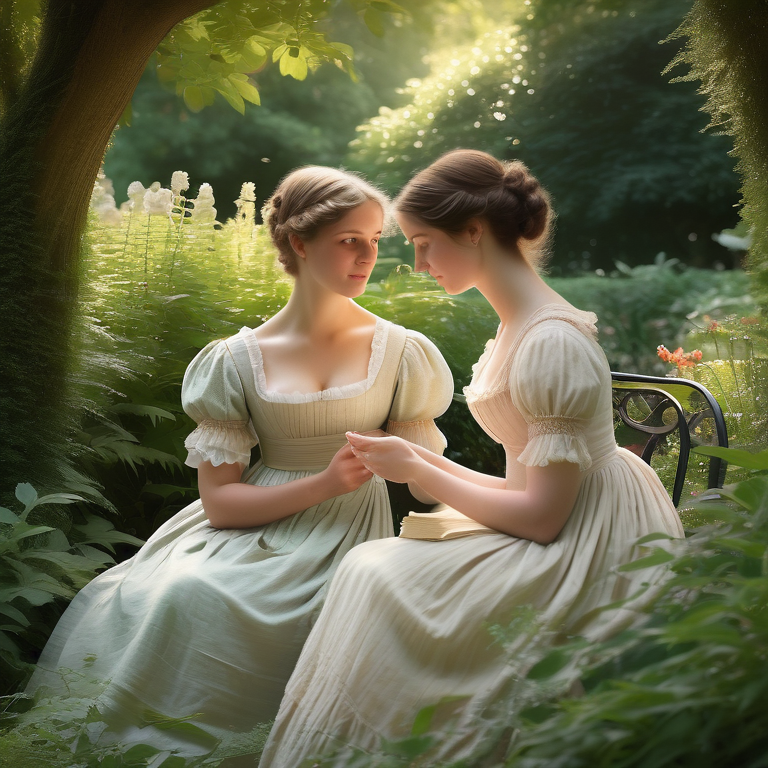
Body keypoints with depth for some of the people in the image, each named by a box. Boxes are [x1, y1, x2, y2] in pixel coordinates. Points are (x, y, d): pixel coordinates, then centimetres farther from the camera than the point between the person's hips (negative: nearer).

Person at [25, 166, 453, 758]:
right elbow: (220, 500, -3)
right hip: (254, 528, 2)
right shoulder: (241, 360, 3)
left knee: (192, 598, -29)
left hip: (345, 540, -2)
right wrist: (323, 484, -15)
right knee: (128, 597, -26)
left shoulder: (398, 351, 4)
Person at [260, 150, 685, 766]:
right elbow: (528, 485, 11)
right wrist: (425, 461, 4)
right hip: (563, 526, 9)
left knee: (382, 581, -16)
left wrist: (416, 471, -11)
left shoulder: (552, 343, -19)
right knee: (380, 570, -5)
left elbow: (540, 517, -19)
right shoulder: (518, 326, 11)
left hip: (590, 552, -9)